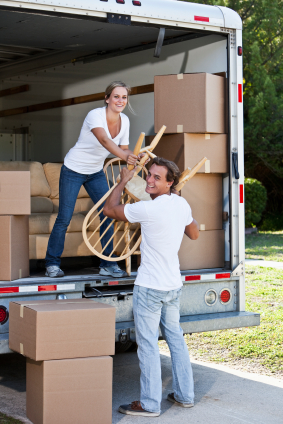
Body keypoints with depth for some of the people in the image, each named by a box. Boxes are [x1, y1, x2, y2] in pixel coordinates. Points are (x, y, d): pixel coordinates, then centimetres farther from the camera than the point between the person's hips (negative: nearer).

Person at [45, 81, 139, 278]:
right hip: (74, 170, -6)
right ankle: (52, 263, 12)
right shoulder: (95, 115, -26)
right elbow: (104, 140, -44)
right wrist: (124, 156, -60)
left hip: (96, 173, 6)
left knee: (108, 214, -3)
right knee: (64, 218, -3)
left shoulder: (124, 121, -5)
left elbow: (123, 148, 3)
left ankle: (108, 264, 9)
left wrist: (134, 157, -19)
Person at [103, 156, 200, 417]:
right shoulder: (182, 204, 1)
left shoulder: (148, 210, -22)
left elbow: (109, 210, -9)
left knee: (148, 344, 0)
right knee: (175, 337, 18)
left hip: (149, 288, -8)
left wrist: (123, 182, 5)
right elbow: (194, 234, 20)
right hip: (174, 285, 8)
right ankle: (185, 395, 26)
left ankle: (150, 403, 6)